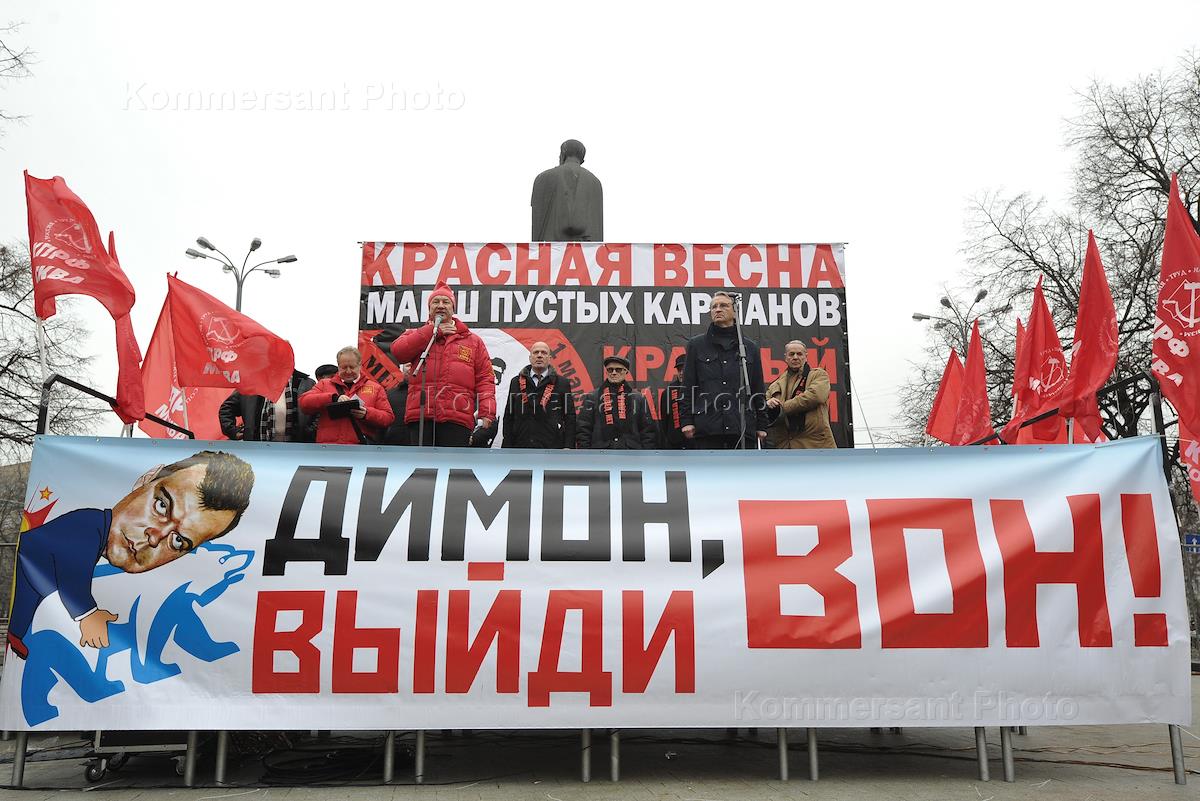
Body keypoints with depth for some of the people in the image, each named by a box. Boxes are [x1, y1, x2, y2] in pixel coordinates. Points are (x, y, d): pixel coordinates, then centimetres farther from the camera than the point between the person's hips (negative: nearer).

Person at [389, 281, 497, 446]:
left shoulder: (473, 341, 18)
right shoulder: (416, 336, 20)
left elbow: (485, 378, 10)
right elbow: (398, 351, -3)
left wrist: (486, 413, -5)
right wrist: (434, 331, 1)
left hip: (458, 418, 0)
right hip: (421, 417, 1)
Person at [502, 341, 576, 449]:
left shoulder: (562, 383, 7)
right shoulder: (516, 382, 12)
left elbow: (569, 417, 3)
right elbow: (509, 418, 11)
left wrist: (568, 447, -7)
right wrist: (507, 448, 4)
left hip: (552, 450, -2)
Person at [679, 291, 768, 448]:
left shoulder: (750, 347, 14)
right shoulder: (696, 345, 10)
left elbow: (759, 389, 15)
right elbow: (688, 386, 6)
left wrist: (761, 425, 10)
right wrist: (686, 420, -3)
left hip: (743, 427, 2)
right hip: (706, 428, -1)